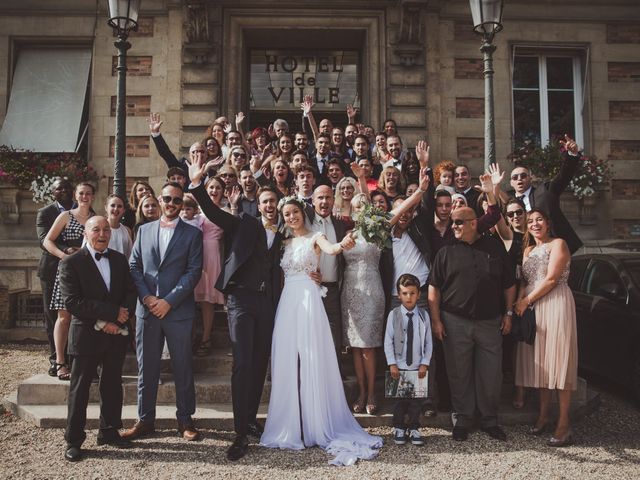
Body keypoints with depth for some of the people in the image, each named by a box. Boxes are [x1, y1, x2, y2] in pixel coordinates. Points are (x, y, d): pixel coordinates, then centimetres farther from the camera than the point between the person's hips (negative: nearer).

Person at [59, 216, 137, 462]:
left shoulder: (120, 259, 9)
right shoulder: (71, 263, -6)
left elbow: (131, 292, 5)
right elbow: (72, 302, -15)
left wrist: (116, 321, -12)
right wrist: (113, 312, -19)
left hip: (116, 334, 4)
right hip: (86, 335, -4)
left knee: (112, 385, 13)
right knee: (80, 388, 3)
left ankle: (109, 431, 27)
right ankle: (73, 440, 14)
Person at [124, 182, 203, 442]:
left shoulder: (192, 234, 2)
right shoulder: (144, 230, 12)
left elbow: (194, 272, -5)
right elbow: (134, 266, 8)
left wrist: (168, 301, -12)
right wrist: (146, 297, -7)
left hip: (178, 311, -2)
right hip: (146, 309, 3)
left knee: (182, 367, 5)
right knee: (146, 367, 8)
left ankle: (185, 420, 17)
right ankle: (145, 419, 20)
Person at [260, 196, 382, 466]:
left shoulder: (315, 237, 0)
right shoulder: (285, 243, 16)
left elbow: (330, 249, -24)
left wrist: (342, 245, -45)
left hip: (309, 300, -5)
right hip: (287, 302, 5)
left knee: (312, 361, -4)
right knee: (287, 363, 5)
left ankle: (319, 424, 6)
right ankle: (291, 425, 15)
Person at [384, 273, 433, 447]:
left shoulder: (423, 315, -2)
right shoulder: (393, 315, -5)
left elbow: (428, 343, 1)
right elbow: (388, 342, -4)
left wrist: (424, 363, -6)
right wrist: (392, 364, -9)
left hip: (418, 367, 1)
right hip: (399, 366, -1)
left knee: (416, 399, 8)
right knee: (399, 399, 9)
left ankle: (413, 429, 22)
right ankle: (399, 429, 24)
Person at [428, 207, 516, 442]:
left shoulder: (495, 247, 6)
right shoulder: (447, 252, 4)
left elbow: (509, 284, 12)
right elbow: (434, 287, 2)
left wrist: (508, 314, 8)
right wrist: (436, 320, -4)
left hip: (490, 322, 1)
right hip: (455, 322, 0)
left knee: (491, 374, 6)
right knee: (459, 374, 6)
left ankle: (490, 420, 22)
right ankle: (462, 420, 20)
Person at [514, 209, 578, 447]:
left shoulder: (558, 244, -1)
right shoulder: (528, 250, 20)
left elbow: (551, 279, -10)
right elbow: (525, 281, 14)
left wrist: (527, 301, -10)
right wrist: (519, 302, -4)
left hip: (556, 304, -7)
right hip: (532, 307, 7)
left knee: (558, 358, -8)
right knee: (539, 358, 7)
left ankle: (564, 423, -6)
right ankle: (543, 413, 16)